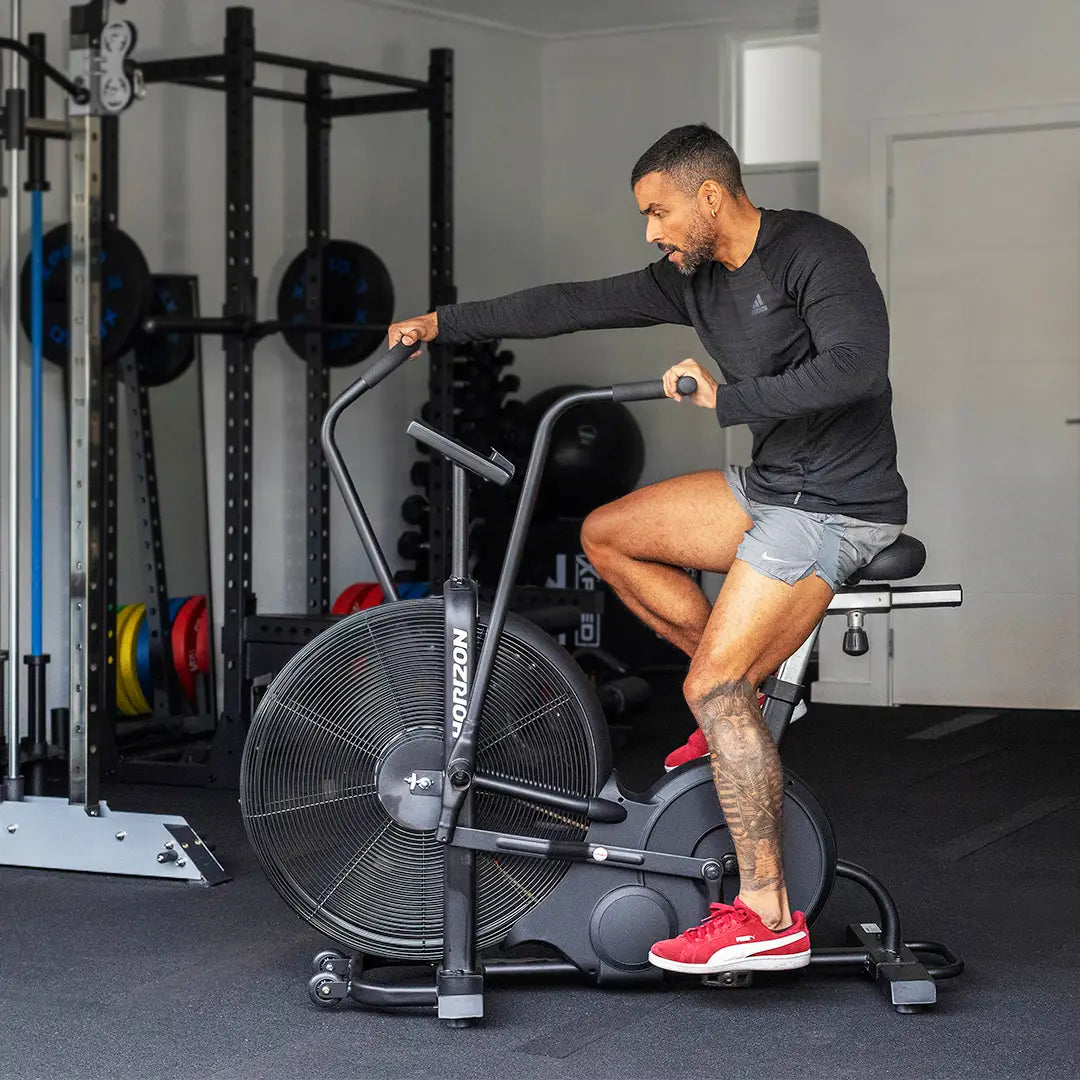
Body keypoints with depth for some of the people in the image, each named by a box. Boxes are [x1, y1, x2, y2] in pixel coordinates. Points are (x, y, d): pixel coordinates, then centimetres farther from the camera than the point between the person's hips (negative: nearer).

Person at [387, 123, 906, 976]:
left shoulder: (817, 252, -16)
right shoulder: (693, 278, 9)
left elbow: (855, 368, -29)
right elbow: (578, 305, 13)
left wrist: (725, 400, -22)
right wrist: (446, 324, 15)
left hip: (836, 505, -9)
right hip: (769, 486, 9)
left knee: (713, 689, -16)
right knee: (608, 536, 13)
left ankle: (769, 916, -12)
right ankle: (745, 698, 14)